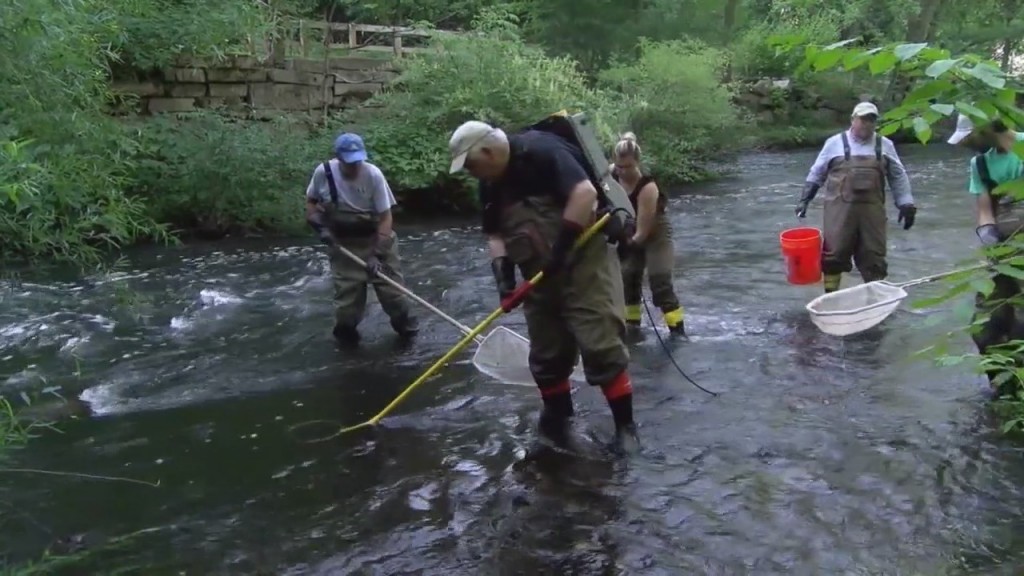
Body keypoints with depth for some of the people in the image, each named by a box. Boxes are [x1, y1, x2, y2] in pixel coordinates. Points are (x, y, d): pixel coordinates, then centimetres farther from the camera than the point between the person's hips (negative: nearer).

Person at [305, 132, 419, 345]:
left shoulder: (373, 175, -21)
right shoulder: (323, 173, -14)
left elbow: (385, 217, -19)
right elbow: (311, 201, 6)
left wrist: (377, 254, -24)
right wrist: (320, 226, -10)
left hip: (376, 238, -1)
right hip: (342, 243, 1)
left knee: (391, 283, 4)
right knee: (347, 290, 3)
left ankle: (403, 320, 29)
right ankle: (345, 331, 26)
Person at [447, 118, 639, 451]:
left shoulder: (541, 151, -18)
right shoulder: (490, 185, 7)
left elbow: (585, 192, -28)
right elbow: (495, 235, 12)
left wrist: (561, 248, -26)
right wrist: (503, 276, -4)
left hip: (582, 263, -8)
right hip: (540, 277, 8)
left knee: (601, 344, -9)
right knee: (546, 353, 12)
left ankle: (625, 426, 4)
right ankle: (557, 420, 30)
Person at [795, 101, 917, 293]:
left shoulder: (885, 145, 10)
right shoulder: (835, 143, 3)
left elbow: (898, 176, 14)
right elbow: (816, 174, 9)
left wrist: (906, 203, 7)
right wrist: (804, 199, 4)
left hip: (872, 208, 2)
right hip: (840, 207, -2)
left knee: (874, 255, 6)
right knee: (834, 253, -2)